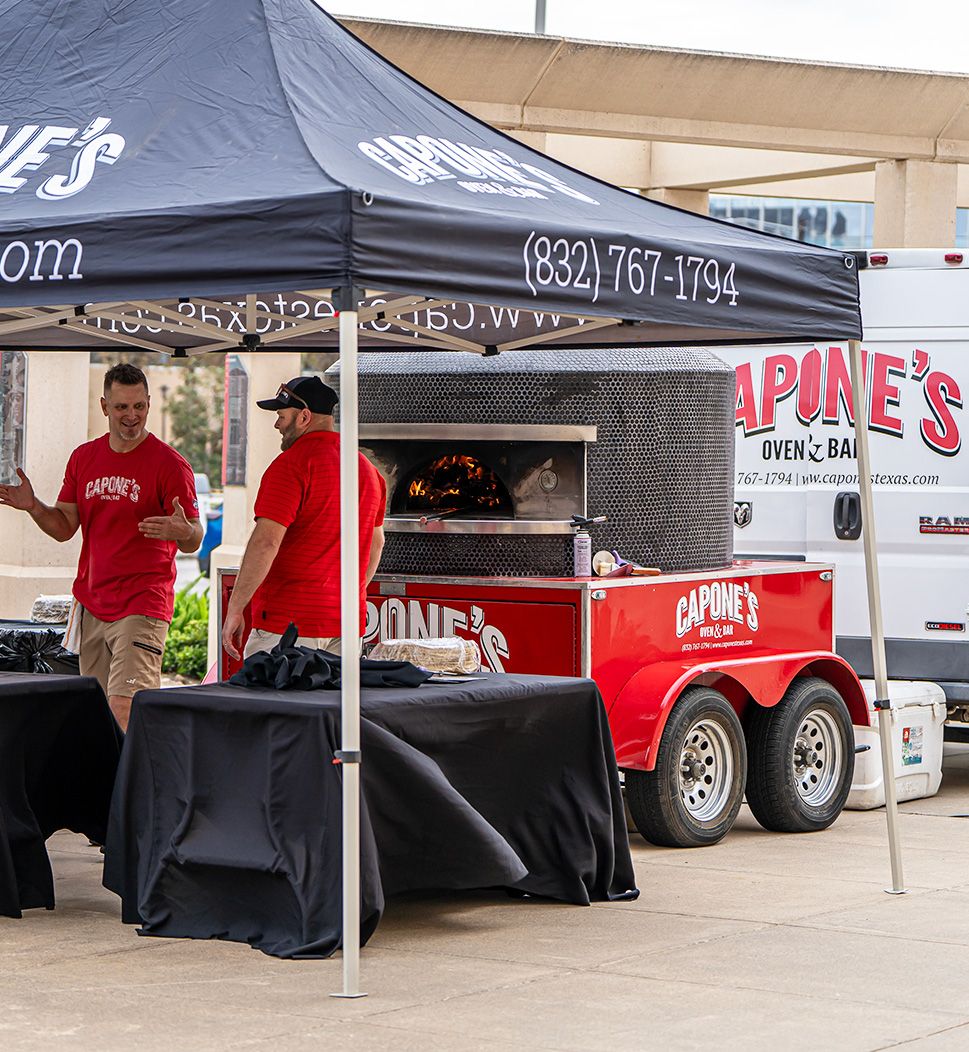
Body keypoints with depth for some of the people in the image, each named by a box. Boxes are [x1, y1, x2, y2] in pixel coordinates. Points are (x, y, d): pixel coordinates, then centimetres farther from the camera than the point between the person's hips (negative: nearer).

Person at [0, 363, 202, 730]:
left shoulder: (170, 464, -7)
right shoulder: (84, 458, 11)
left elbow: (193, 541, -8)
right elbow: (64, 527, 14)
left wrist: (183, 532, -32)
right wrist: (33, 507, -5)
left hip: (143, 606, -6)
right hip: (92, 604, 6)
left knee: (124, 707, -16)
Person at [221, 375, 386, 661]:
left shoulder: (291, 465, -12)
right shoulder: (367, 469, 14)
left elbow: (266, 542, -19)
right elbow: (376, 543, 24)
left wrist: (234, 609, -17)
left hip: (289, 622, -8)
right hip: (348, 626, 8)